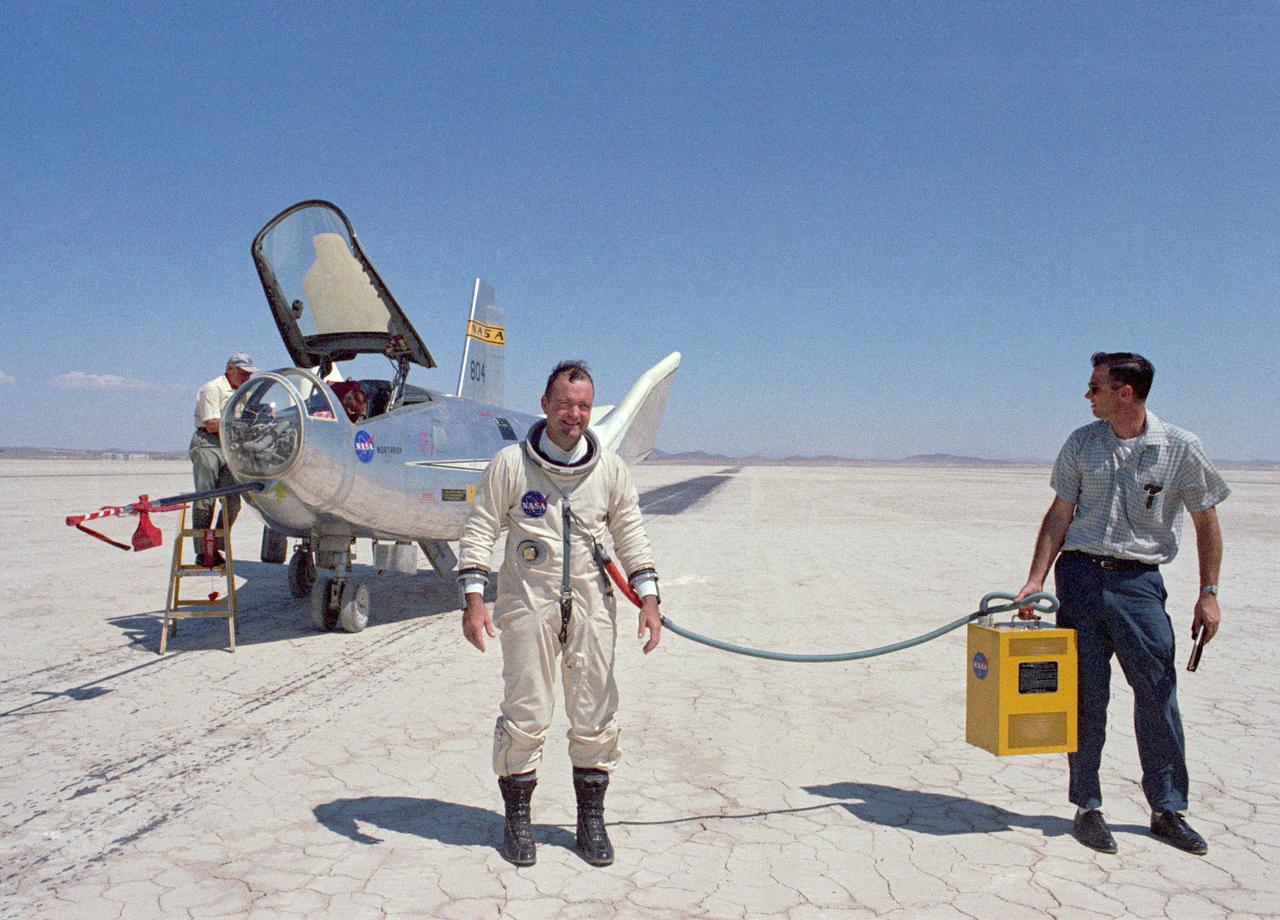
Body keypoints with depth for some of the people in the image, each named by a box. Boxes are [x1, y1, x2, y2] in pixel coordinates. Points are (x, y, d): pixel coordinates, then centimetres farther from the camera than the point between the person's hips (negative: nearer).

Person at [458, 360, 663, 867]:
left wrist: (648, 597, 2)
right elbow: (479, 530, -1)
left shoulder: (611, 468, 5)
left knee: (596, 717, 8)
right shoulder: (510, 463, -3)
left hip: (592, 605, 3)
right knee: (525, 715, 2)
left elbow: (630, 534, 10)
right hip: (527, 602, -2)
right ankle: (516, 819, 21)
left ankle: (591, 819, 24)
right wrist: (474, 598, -9)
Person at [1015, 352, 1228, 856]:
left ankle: (1168, 809, 18)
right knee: (1085, 694, 5)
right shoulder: (1082, 443, 4)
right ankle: (1087, 807, 16)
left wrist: (1208, 595, 2)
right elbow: (1060, 515, 6)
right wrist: (1035, 579, -1)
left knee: (1158, 693, 1)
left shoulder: (1180, 447, -2)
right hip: (1080, 574, 2)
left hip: (1139, 581, -1)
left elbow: (1206, 521, 5)